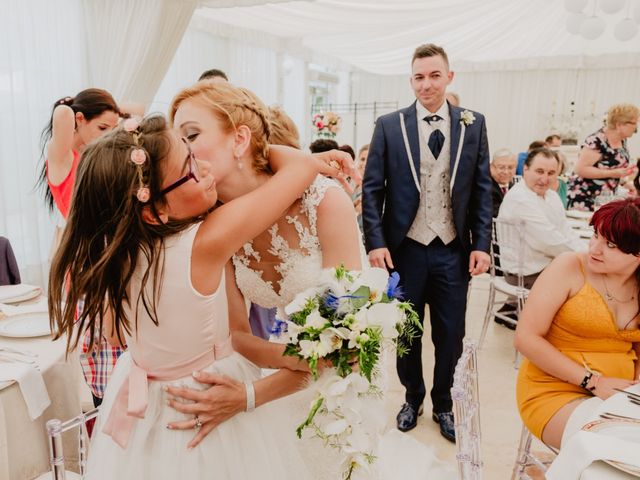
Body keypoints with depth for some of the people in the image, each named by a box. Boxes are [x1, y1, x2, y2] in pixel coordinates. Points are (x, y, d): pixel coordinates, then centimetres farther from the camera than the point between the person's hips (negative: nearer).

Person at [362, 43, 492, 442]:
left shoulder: (473, 124, 2)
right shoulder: (389, 126, -2)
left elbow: (482, 188, 3)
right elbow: (372, 188, -3)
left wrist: (482, 244, -2)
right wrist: (375, 241, -11)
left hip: (454, 251, 1)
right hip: (405, 249, -1)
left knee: (450, 335, 12)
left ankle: (443, 405, 35)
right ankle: (413, 398, 38)